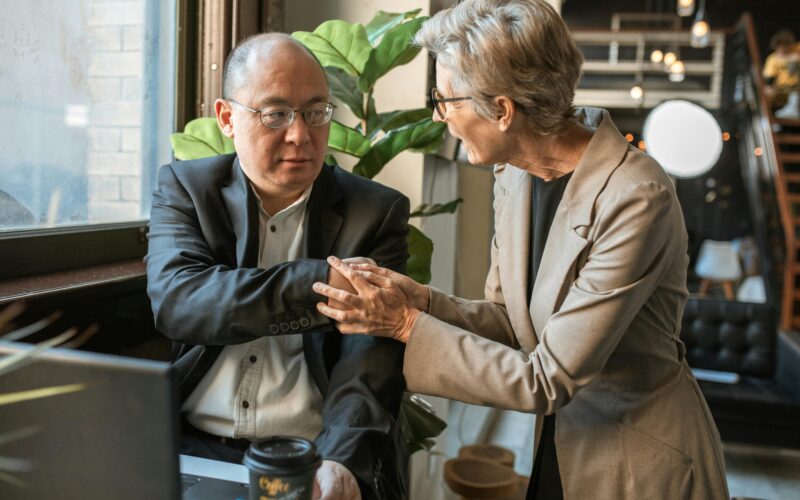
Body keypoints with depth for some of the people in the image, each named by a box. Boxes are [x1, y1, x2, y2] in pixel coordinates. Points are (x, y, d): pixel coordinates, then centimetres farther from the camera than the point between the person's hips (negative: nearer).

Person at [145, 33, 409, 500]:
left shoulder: (377, 212, 0)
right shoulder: (184, 187, 4)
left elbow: (371, 359, -8)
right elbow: (174, 300, -13)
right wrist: (322, 282, -22)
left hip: (314, 456, 0)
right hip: (195, 445, 1)